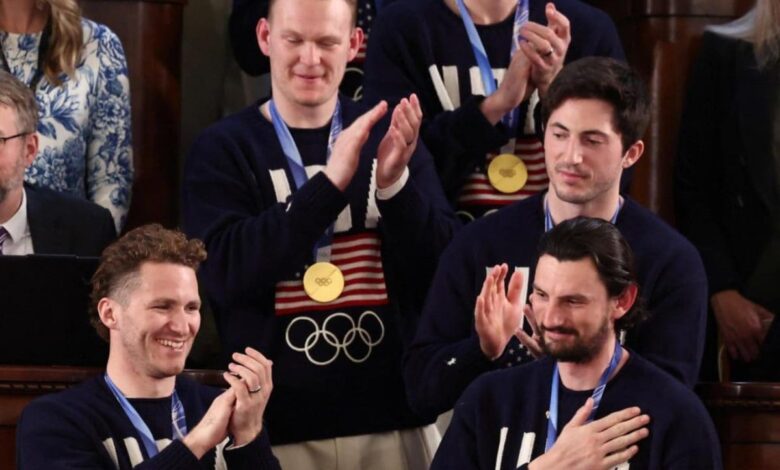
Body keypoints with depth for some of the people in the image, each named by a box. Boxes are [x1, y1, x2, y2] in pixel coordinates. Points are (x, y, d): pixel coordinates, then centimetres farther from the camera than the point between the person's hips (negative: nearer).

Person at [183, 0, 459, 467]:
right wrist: (330, 181, -20)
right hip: (276, 424, -2)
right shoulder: (224, 148, 1)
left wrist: (395, 182, -16)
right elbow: (227, 273, -13)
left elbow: (444, 272, 1)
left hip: (394, 417, 2)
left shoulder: (387, 137, 7)